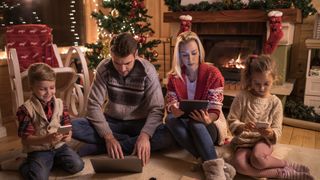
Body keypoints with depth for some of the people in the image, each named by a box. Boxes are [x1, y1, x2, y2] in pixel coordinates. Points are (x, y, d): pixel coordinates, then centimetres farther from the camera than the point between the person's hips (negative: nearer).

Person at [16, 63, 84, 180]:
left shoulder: (59, 103, 2)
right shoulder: (26, 109, -12)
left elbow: (67, 125, 6)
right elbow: (26, 139, -13)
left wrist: (68, 134, -18)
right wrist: (46, 139, -30)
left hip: (59, 146, 4)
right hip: (38, 149, -4)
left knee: (77, 166, -14)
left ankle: (52, 161, 12)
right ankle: (26, 166, 10)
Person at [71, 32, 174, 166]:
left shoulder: (148, 71, -17)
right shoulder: (104, 68, -13)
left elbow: (156, 109, -19)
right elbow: (94, 105, -15)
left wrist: (145, 134, -38)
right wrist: (108, 136, -28)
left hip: (139, 123, -1)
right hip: (112, 121, 1)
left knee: (170, 135, -32)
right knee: (74, 127, -24)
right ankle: (130, 142, -18)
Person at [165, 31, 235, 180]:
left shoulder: (212, 73, -12)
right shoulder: (173, 77, -2)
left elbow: (215, 109, -16)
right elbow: (170, 104, -8)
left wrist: (208, 119, -40)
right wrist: (174, 110, -34)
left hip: (210, 126, -3)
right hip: (184, 126, 3)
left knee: (195, 122, -37)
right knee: (170, 119, -31)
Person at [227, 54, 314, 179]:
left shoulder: (275, 102, -1)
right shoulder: (242, 97, -5)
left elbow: (277, 131, -1)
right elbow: (232, 121, -5)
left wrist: (271, 133, -25)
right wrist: (243, 127, -27)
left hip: (263, 140, -1)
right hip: (243, 141, 1)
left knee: (258, 159, -37)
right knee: (238, 164, -31)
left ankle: (285, 166, -7)